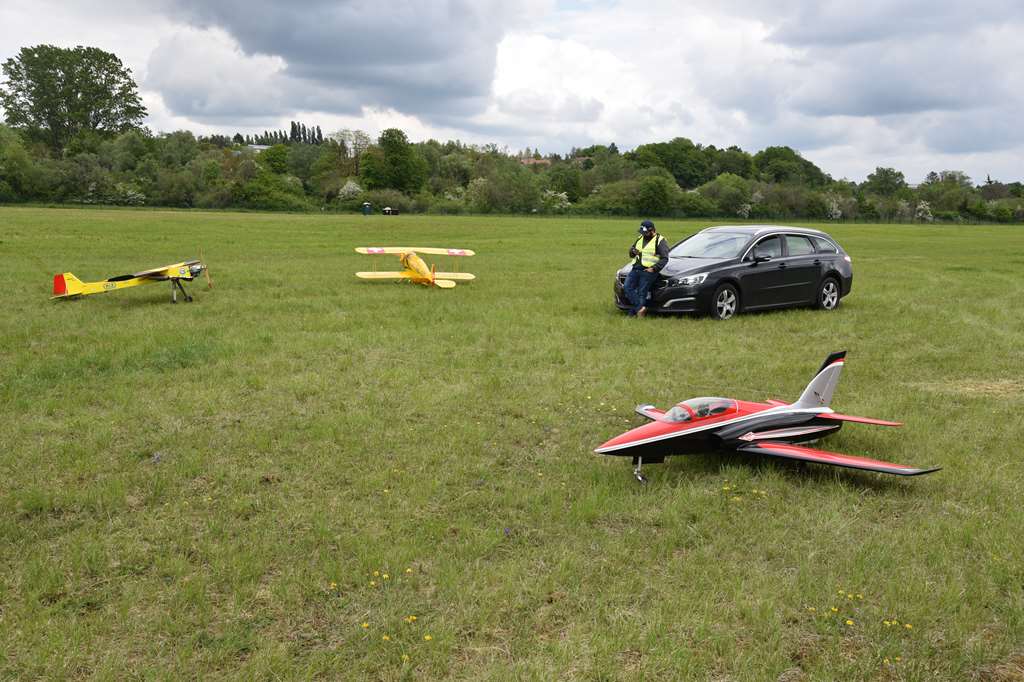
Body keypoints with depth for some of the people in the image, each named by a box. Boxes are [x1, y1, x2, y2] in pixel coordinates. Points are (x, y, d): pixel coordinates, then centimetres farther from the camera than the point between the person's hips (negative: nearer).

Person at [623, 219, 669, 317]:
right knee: (627, 287, -10)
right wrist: (633, 251, 0)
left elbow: (664, 259, -7)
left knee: (641, 293, -8)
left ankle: (633, 312, -1)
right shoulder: (640, 238, 19)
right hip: (636, 269, 7)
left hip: (648, 271, -7)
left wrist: (653, 268, -18)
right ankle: (640, 308, -13)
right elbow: (631, 253, 26)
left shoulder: (660, 241, -1)